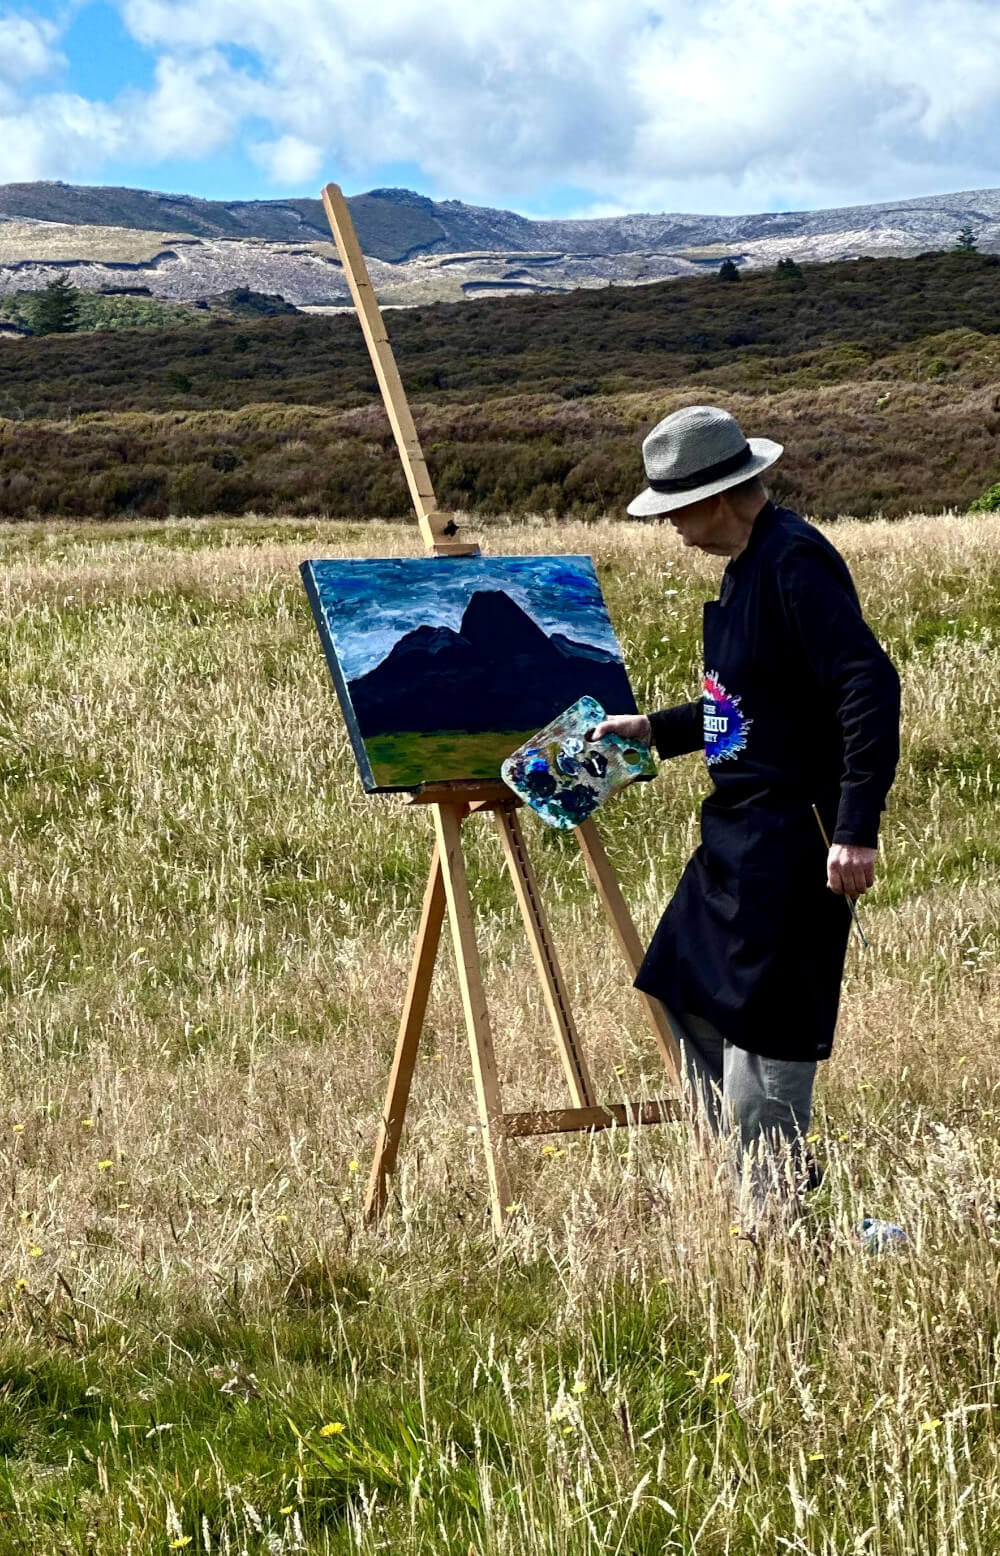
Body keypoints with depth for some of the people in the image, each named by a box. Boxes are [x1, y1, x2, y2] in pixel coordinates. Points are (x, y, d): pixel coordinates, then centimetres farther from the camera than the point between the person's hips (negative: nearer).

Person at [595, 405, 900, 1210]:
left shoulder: (796, 561, -18)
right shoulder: (748, 565, 13)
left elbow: (871, 689, -26)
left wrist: (857, 828, -29)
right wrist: (654, 729, 21)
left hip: (793, 834, -11)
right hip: (738, 832, 11)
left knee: (762, 1023, -7)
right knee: (691, 999, 16)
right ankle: (742, 1195, 28)